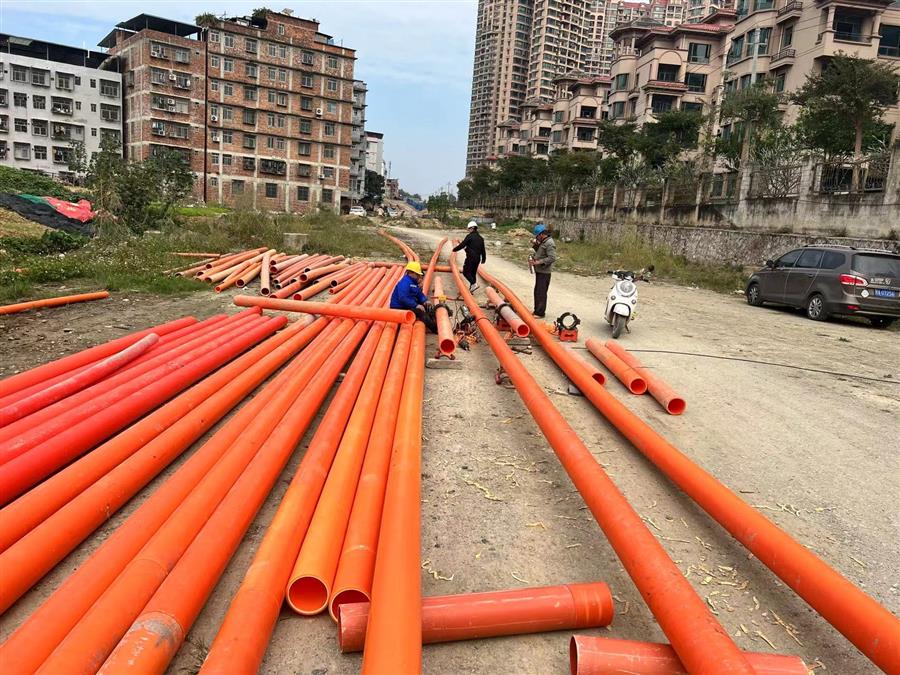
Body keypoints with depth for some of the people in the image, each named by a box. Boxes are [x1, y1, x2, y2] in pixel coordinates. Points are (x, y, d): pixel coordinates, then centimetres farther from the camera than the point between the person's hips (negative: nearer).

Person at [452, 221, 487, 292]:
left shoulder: (470, 236, -10)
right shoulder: (480, 238, 13)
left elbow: (462, 245, -11)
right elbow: (483, 250, 17)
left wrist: (455, 249, 5)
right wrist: (484, 259, 26)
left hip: (470, 257, -7)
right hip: (478, 258, 8)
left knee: (466, 272, -1)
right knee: (473, 273, 14)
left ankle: (474, 284, -18)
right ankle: (471, 289, 17)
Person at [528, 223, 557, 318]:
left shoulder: (549, 243, -18)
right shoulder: (543, 242, 13)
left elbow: (552, 258, -24)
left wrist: (538, 262, -25)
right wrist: (535, 245, 9)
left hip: (544, 272, -10)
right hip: (539, 271, 10)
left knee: (541, 293, -5)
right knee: (537, 291, 17)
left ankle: (540, 313, 2)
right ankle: (537, 310, 28)